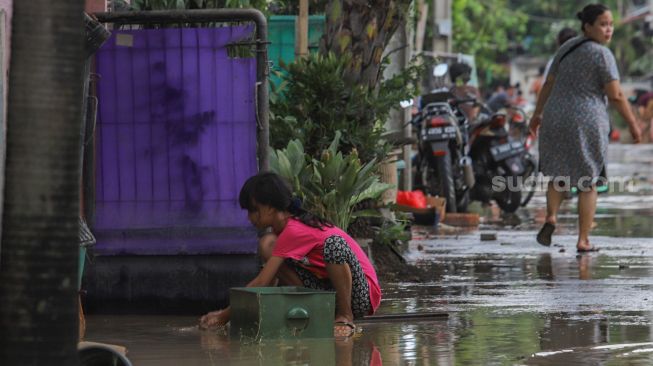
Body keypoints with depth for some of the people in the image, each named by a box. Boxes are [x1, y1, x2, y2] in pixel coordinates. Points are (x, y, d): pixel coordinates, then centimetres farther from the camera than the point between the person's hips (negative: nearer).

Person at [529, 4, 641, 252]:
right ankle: (583, 241, 9)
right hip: (586, 125, -5)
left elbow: (548, 84, 15)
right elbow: (616, 95, -15)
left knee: (561, 175, 23)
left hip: (557, 121, 5)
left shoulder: (567, 48, 8)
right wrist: (633, 124, -4)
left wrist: (537, 115, 25)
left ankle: (551, 218, -1)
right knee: (588, 183, 12)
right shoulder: (603, 55, -12)